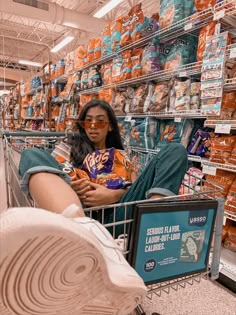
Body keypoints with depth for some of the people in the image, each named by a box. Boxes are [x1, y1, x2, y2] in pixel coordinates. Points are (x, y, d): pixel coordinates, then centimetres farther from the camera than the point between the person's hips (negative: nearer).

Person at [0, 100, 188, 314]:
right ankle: (85, 233, -53)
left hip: (117, 211, 1)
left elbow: (139, 186, 15)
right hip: (77, 210, 0)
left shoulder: (121, 155, 30)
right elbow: (50, 175, 15)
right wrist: (68, 189, -9)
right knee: (34, 156, -19)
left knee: (175, 151, -8)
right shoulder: (69, 149, 29)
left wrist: (113, 195, -8)